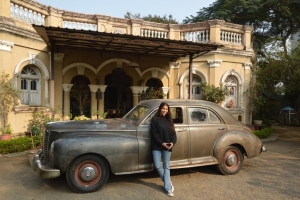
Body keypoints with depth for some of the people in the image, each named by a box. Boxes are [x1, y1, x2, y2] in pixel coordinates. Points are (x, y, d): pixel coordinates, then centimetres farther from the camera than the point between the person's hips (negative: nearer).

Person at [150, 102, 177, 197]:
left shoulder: (169, 120, 8)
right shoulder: (155, 119, -3)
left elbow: (173, 132, 6)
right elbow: (154, 134, -8)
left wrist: (173, 142, -11)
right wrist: (162, 143, -16)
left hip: (168, 146, 2)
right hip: (157, 146, -2)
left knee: (166, 167, 7)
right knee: (157, 166, -4)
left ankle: (168, 188, 10)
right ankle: (168, 182, 18)